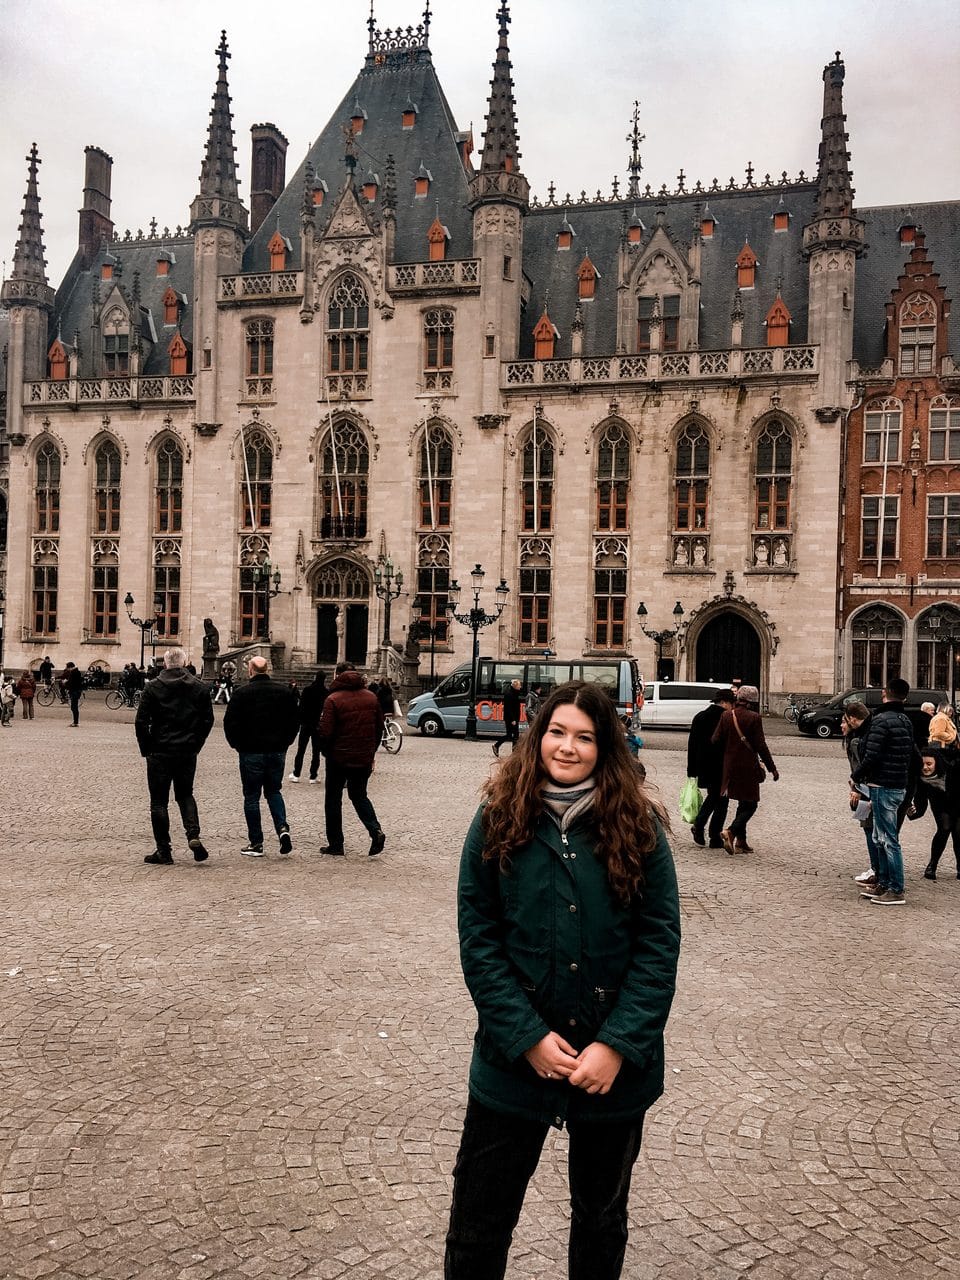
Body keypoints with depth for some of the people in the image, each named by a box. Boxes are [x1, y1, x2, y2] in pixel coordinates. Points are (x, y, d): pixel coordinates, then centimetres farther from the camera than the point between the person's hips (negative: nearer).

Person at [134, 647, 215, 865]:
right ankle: (194, 835, -3)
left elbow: (141, 722, -8)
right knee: (185, 795, 19)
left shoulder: (153, 687, -5)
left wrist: (146, 749, 3)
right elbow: (208, 719, 4)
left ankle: (163, 850, 6)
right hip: (188, 752, 3)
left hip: (160, 752, -3)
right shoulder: (198, 687, 3)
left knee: (159, 801, 6)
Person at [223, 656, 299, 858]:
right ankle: (283, 828, -4)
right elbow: (295, 721, 7)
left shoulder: (241, 693, -8)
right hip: (277, 752, 3)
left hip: (251, 752, -3)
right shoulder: (285, 692, 3)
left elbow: (230, 722, -9)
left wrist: (237, 745, 4)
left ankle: (256, 843, 8)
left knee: (252, 796, 6)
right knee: (273, 792, 18)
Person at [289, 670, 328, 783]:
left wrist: (300, 720, 1)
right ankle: (313, 776, 5)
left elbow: (301, 707, -6)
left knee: (301, 750, 10)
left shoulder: (307, 690, -7)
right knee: (316, 751, 6)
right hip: (318, 725, 0)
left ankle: (296, 775, 8)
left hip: (306, 724, 0)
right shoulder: (325, 693, -7)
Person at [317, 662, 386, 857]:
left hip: (339, 758, -5)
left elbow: (325, 732, -15)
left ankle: (335, 845, 13)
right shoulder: (371, 698, 5)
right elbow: (379, 729, 9)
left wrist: (326, 752, 3)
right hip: (364, 759, 5)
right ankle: (376, 830, -3)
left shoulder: (333, 699, -12)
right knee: (359, 796, 20)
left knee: (333, 799, 10)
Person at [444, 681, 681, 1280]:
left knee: (602, 1214, 22)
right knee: (478, 1225, 11)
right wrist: (528, 1037, -14)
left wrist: (617, 1045, -15)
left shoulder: (638, 829, -5)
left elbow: (660, 944, -7)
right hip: (515, 1059, 0)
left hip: (615, 1066, 1)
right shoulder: (499, 821, -6)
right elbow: (478, 938, -7)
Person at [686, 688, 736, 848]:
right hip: (723, 768, -5)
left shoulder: (699, 717, 6)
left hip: (703, 767, 6)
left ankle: (698, 825, 12)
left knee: (712, 796, 24)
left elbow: (692, 745, 8)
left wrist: (692, 770, 12)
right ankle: (715, 837, 9)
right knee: (722, 800, 7)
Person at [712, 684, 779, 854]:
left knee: (743, 803, 18)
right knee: (750, 804, 3)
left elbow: (715, 740, 1)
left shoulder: (726, 715, 2)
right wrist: (772, 768, -5)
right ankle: (731, 831, -18)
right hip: (748, 767, -6)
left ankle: (741, 841, 17)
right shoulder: (754, 718, -12)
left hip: (730, 766, 6)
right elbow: (761, 746, -12)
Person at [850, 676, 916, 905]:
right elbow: (912, 754, 18)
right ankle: (883, 884, 25)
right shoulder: (906, 721, 12)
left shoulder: (882, 720, -16)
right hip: (900, 785, 9)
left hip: (883, 786, -9)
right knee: (880, 838, 18)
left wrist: (855, 776, -4)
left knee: (889, 839, -4)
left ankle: (897, 890, -1)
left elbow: (871, 757, -19)